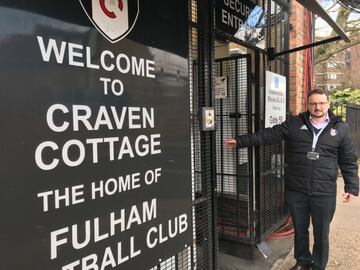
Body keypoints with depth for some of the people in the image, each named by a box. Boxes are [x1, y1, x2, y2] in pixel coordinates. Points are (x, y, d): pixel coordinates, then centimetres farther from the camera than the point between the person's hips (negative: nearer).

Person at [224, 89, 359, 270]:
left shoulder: (340, 128, 3)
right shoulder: (293, 124, 2)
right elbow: (268, 135, -2)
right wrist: (240, 141, -7)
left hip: (325, 192, -1)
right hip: (296, 190, 1)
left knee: (321, 233, 12)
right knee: (300, 230, 17)